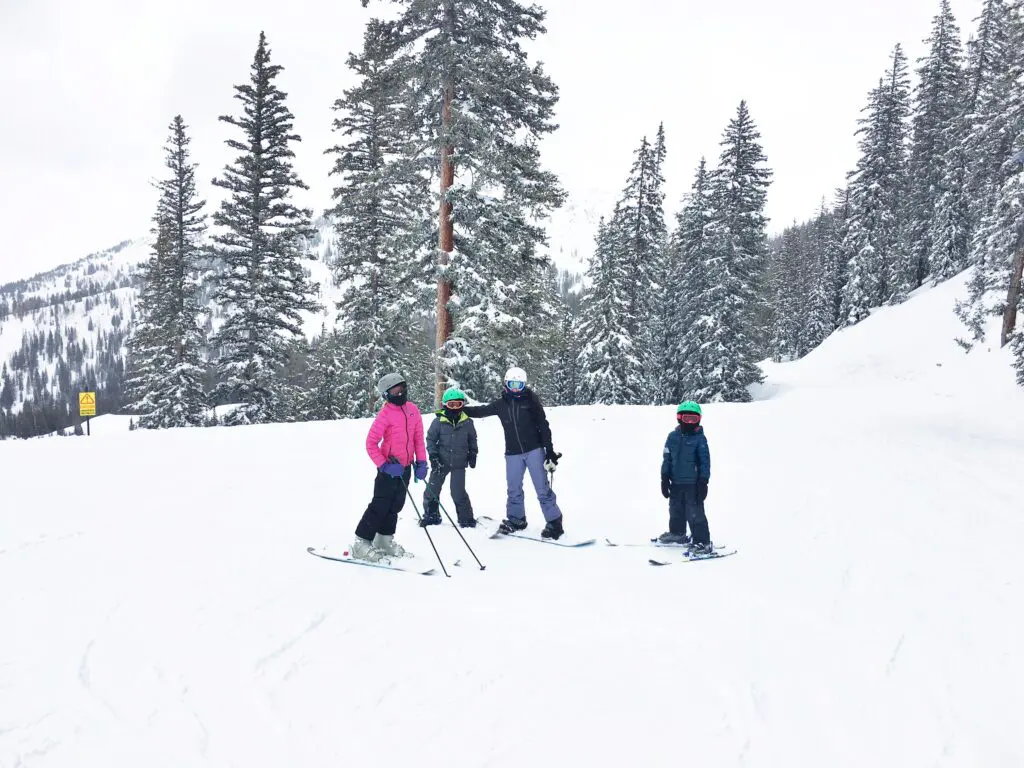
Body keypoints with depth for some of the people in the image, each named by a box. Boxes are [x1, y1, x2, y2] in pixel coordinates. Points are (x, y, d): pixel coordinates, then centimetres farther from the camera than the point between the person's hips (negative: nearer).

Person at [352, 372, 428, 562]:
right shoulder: (385, 414, -16)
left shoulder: (412, 409, 3)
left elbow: (419, 438, 8)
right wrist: (384, 466, -21)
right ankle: (361, 543, 1)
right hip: (389, 468, -6)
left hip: (405, 467, 6)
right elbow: (371, 443, -15)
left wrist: (421, 462, 0)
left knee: (395, 506, 15)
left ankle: (384, 540, 29)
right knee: (380, 505, -6)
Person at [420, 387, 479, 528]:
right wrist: (433, 455, -7)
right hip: (441, 462, 1)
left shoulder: (467, 422, 0)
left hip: (459, 463, -1)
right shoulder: (439, 421, -6)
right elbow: (431, 438, 2)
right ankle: (431, 515, 25)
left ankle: (466, 518, 11)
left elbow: (472, 439, 15)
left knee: (458, 493, -5)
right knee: (432, 490, 6)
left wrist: (472, 454, 9)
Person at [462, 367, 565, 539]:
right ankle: (516, 519, 26)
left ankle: (554, 522, 1)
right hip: (513, 454, 3)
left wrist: (550, 451, -6)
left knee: (543, 489, -5)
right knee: (514, 489, 9)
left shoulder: (531, 400, -3)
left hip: (534, 450, -3)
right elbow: (480, 411, 15)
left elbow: (543, 426, -2)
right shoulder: (501, 405, 5)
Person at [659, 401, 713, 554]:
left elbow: (705, 461, -5)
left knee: (695, 513, -8)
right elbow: (667, 458, 8)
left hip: (693, 484, -5)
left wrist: (703, 482, -9)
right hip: (676, 483, 5)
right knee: (676, 510, 21)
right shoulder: (673, 436, 5)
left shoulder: (700, 438, -6)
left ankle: (702, 542, -2)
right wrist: (665, 479, 6)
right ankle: (677, 533, 41)